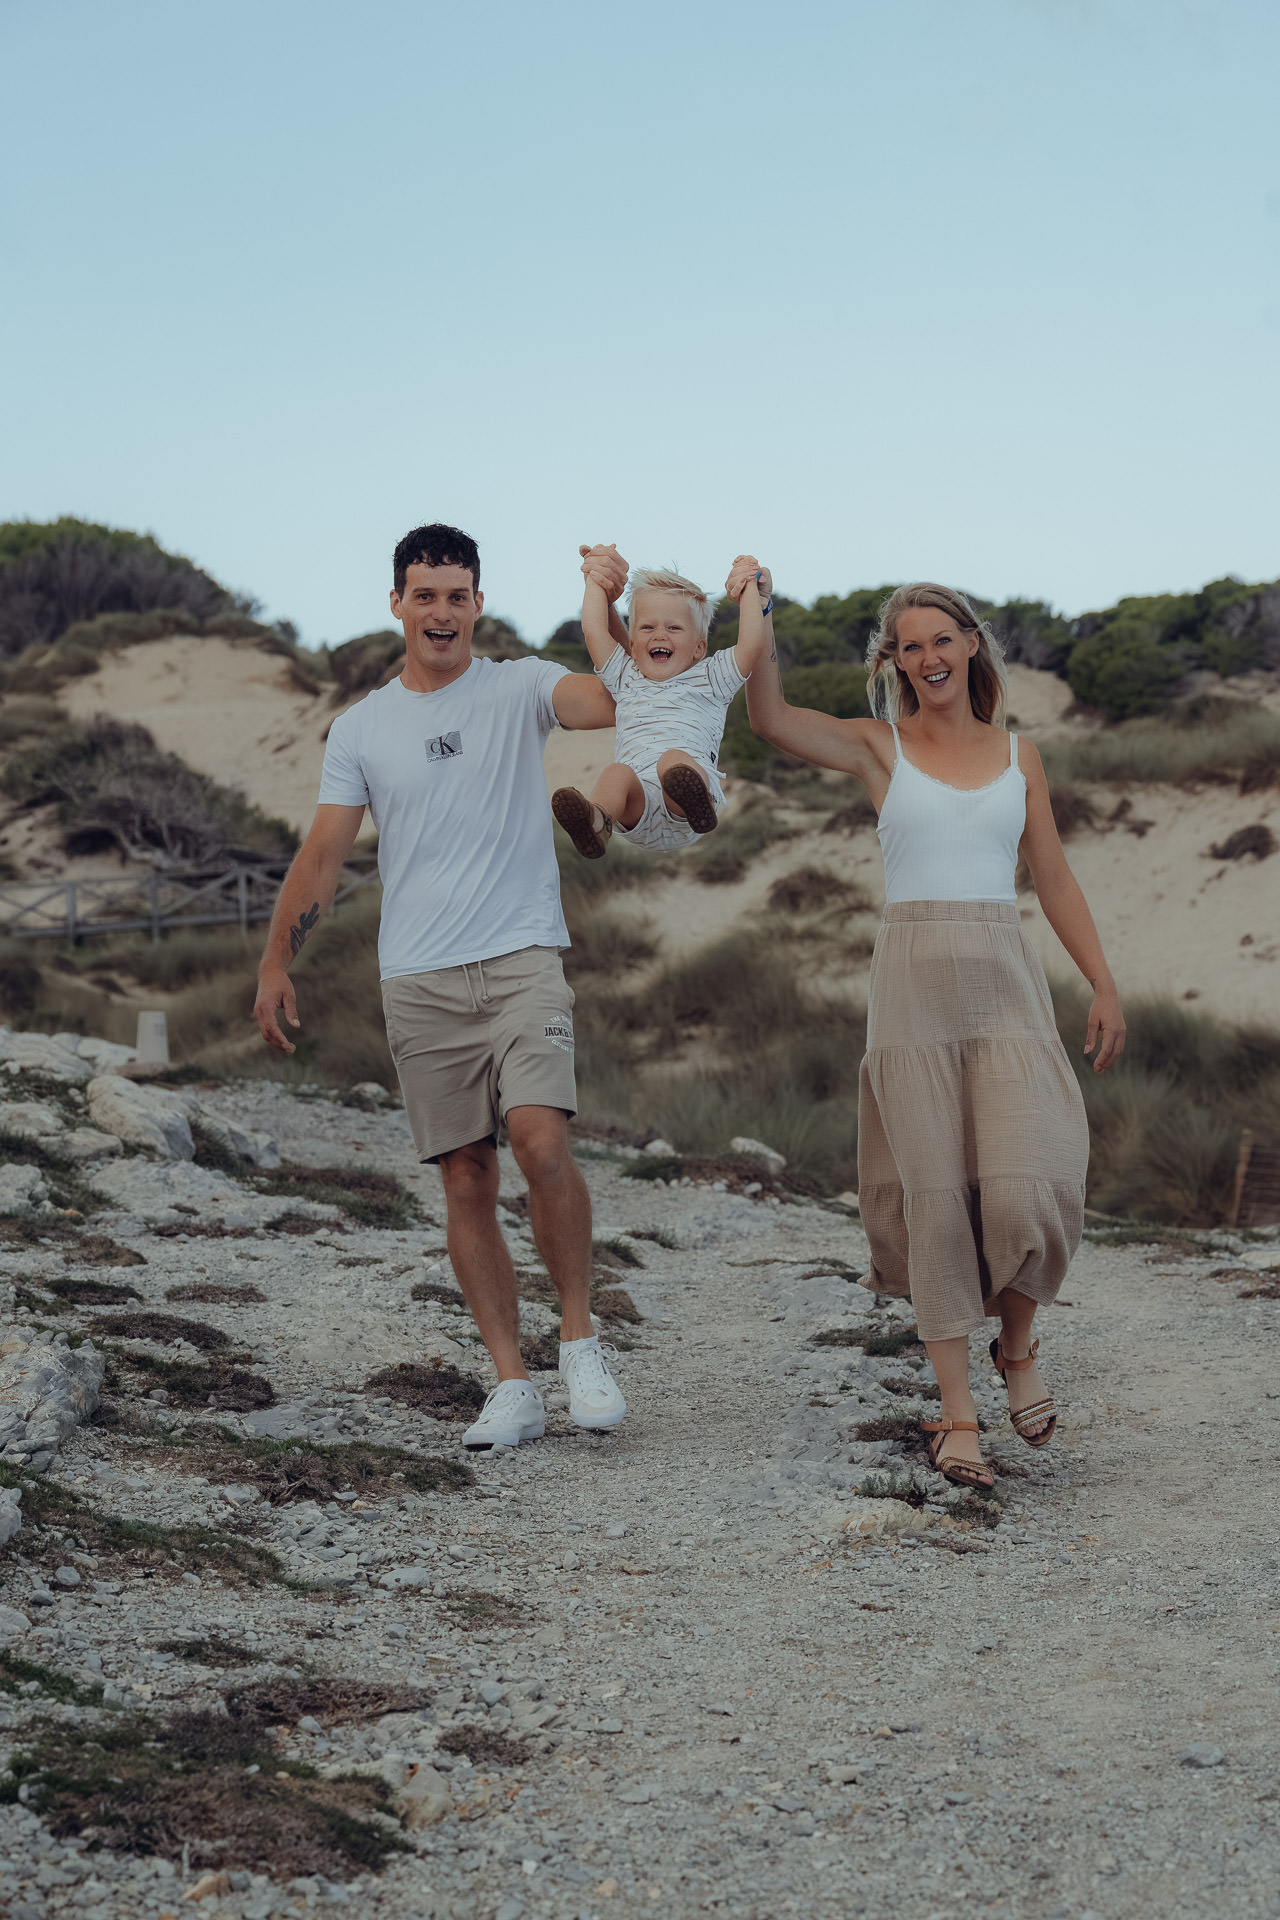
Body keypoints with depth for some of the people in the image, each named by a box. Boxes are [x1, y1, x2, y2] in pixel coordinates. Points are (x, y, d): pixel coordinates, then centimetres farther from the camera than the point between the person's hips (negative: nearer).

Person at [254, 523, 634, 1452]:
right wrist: (275, 964, 7)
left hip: (522, 961, -3)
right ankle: (512, 1385, 9)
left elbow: (615, 703, -13)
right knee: (467, 1182, 3)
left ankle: (580, 1340, -4)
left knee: (541, 1139, -23)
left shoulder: (519, 688, 6)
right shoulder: (361, 728, 12)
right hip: (419, 982, 3)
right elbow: (323, 857, 13)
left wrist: (612, 607, -24)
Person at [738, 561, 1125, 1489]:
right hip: (912, 984, -1)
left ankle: (1017, 1343, 16)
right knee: (937, 1196, -1)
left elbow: (1055, 877, 14)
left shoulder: (1016, 753, 13)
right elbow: (771, 717, -9)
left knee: (1028, 1185, -13)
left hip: (1006, 979, 1)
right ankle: (958, 1414, 7)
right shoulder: (879, 747, 7)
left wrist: (1105, 985, 10)